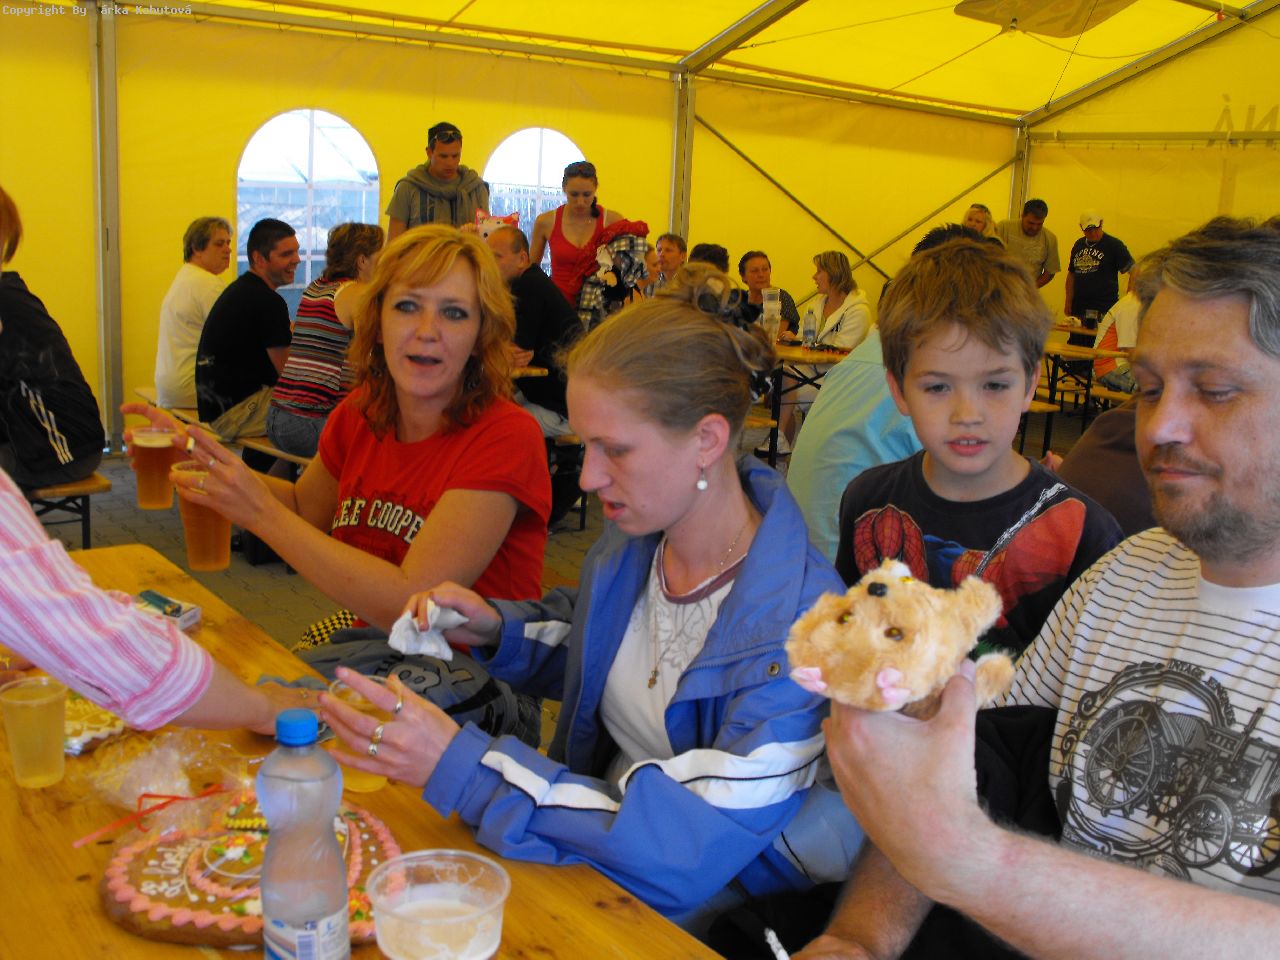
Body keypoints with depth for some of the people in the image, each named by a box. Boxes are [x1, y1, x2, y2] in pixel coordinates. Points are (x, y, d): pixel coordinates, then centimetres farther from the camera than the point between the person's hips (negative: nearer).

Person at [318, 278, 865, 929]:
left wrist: (462, 766, -32)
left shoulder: (797, 626, -27)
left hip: (707, 913, -6)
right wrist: (497, 630, -6)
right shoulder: (630, 544, -4)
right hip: (595, 849, 6)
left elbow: (692, 853, -29)